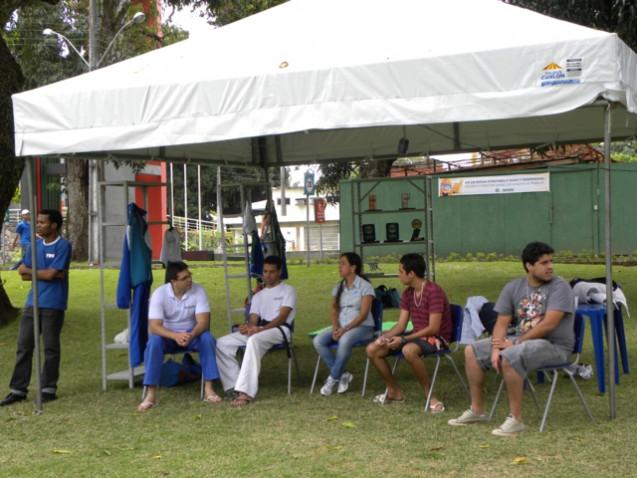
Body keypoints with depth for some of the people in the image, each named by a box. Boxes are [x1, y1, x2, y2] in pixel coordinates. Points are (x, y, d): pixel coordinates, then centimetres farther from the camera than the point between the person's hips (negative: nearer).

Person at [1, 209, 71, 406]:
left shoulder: (63, 246, -9)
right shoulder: (34, 245, 10)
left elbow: (51, 274, -17)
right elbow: (23, 273, 5)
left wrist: (30, 271, -2)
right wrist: (44, 273, -9)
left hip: (53, 304, -6)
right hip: (33, 302, 6)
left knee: (50, 347, 3)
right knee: (24, 345, 5)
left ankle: (49, 389, 13)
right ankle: (18, 389, 12)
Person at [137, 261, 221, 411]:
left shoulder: (198, 290, -15)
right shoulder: (159, 294, -18)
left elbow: (203, 322, -20)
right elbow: (154, 326, -25)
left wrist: (191, 335, -42)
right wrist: (175, 336, -43)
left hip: (191, 334, 1)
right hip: (168, 335, -1)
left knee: (207, 338, -30)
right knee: (154, 341, -33)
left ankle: (208, 389, -27)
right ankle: (151, 394, -32)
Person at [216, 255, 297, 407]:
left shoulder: (287, 290, 9)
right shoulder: (258, 295, 28)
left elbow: (282, 317, -6)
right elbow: (253, 319, 14)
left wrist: (261, 329, -23)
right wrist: (247, 327, -13)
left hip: (279, 329, -7)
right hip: (259, 330, 7)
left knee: (254, 340, -39)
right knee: (223, 343, -13)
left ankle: (245, 391, -46)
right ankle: (236, 385, -19)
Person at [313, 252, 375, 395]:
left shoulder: (365, 286, -6)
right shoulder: (338, 288, 14)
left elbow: (363, 314, -13)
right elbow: (334, 311, 9)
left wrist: (345, 329, -22)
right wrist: (336, 328, -11)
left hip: (362, 327, -6)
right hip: (341, 327, 6)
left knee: (345, 340, -38)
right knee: (318, 341, -21)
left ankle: (333, 378, -21)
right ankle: (342, 375, -13)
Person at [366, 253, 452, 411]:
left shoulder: (433, 291, -20)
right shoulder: (407, 294, 5)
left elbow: (433, 328, -24)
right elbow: (401, 324, 6)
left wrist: (403, 339, -25)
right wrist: (385, 337, -15)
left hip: (437, 337, -8)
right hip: (417, 335, 8)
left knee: (408, 350, -41)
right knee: (372, 350, -3)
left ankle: (430, 396, -25)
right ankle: (394, 391, 14)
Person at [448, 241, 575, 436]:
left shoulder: (559, 287, -13)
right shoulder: (513, 287, 5)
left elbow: (548, 325, -22)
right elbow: (502, 322, 3)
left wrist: (516, 343, -18)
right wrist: (496, 348, -15)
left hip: (554, 345, -7)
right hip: (522, 340, 7)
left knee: (509, 358, -34)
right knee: (472, 351, 4)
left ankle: (516, 419, -23)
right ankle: (477, 410, 11)